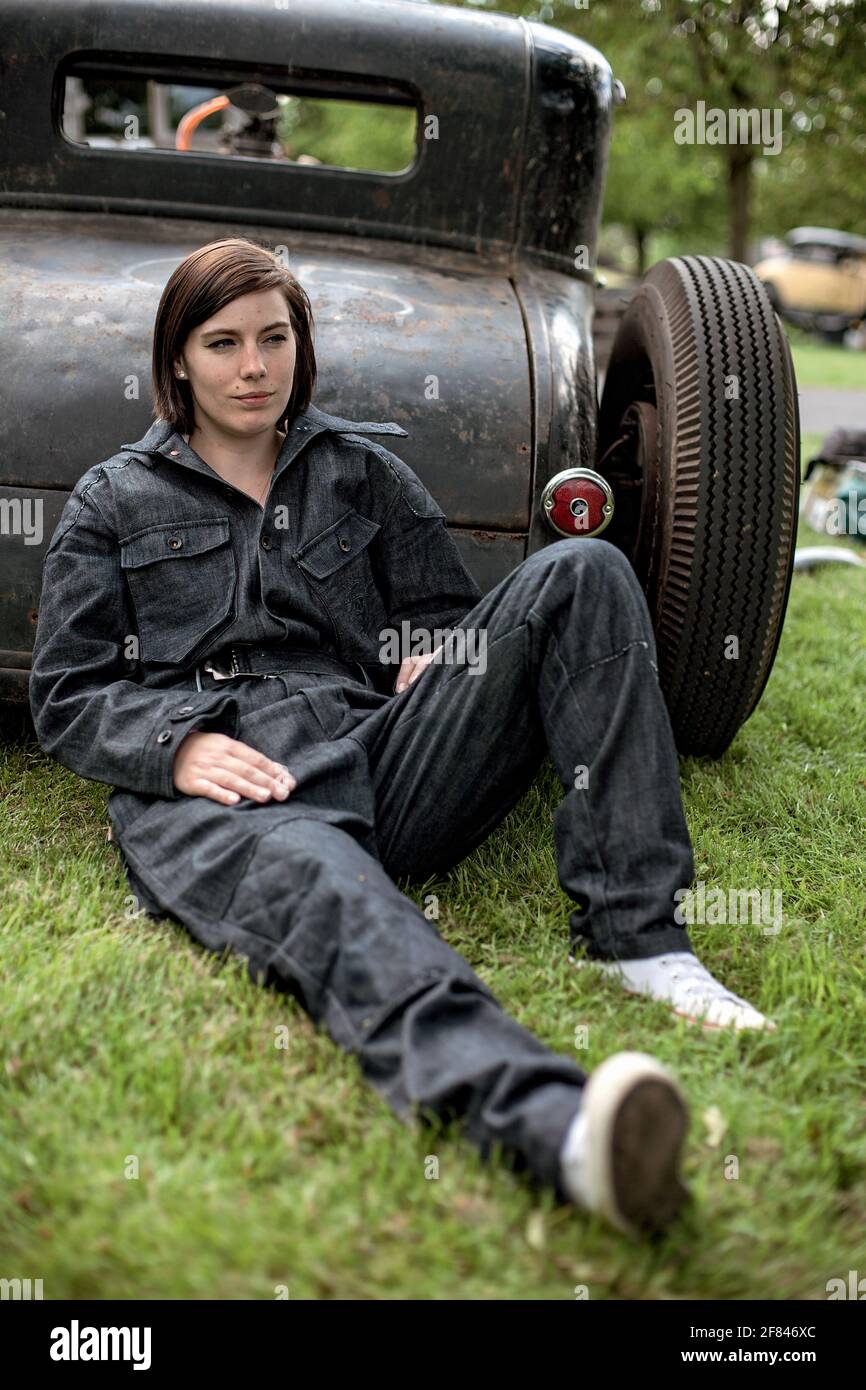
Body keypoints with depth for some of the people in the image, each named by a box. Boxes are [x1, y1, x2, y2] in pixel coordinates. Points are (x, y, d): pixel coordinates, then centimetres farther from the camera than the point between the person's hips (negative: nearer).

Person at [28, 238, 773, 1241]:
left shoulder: (362, 470, 26)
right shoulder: (113, 502, 20)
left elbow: (446, 610, 28)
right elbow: (67, 694, 13)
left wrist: (440, 659, 2)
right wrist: (179, 744, -9)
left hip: (380, 761, 3)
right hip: (213, 794, -3)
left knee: (580, 573, -15)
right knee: (331, 896, -41)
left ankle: (632, 931, -25)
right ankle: (549, 1128, -69)